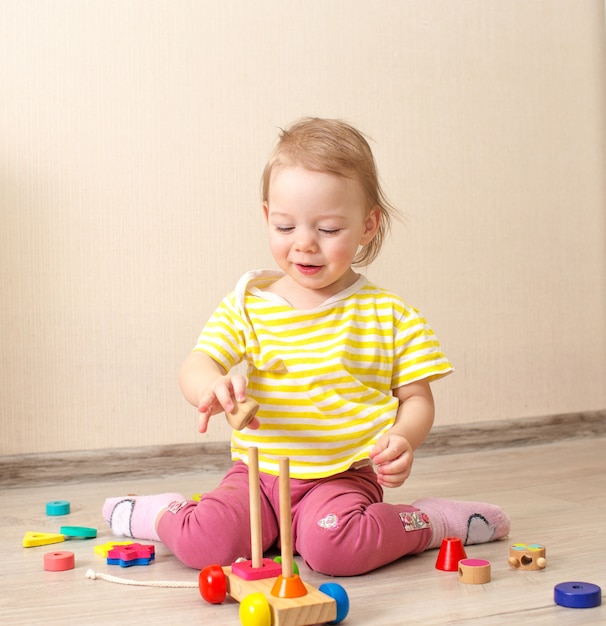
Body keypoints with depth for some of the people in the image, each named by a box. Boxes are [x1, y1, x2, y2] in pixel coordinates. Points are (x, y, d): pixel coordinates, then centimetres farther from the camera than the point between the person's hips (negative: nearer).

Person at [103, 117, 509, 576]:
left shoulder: (388, 315, 0)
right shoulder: (246, 306, 3)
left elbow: (416, 398, 5)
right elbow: (197, 364, -7)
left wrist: (403, 439, -18)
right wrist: (211, 386, -32)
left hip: (344, 476, -1)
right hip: (257, 473, 2)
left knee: (333, 547, -31)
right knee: (206, 544, -25)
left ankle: (432, 521, -3)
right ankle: (163, 514, 10)